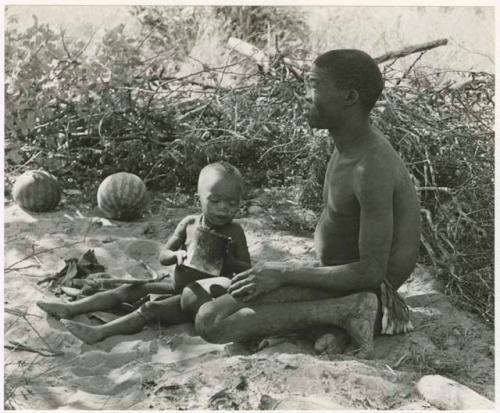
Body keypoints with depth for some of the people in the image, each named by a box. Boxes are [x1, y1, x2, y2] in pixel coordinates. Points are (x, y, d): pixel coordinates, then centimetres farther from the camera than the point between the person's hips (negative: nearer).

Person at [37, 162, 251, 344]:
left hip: (204, 296, -6)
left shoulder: (234, 231, -10)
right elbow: (162, 256, 1)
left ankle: (100, 332, -33)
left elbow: (247, 269, -7)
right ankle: (71, 308, -3)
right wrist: (177, 255, -22)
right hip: (178, 288, 6)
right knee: (131, 290, -3)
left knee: (152, 309, -23)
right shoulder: (189, 224, 0)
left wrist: (227, 260, -27)